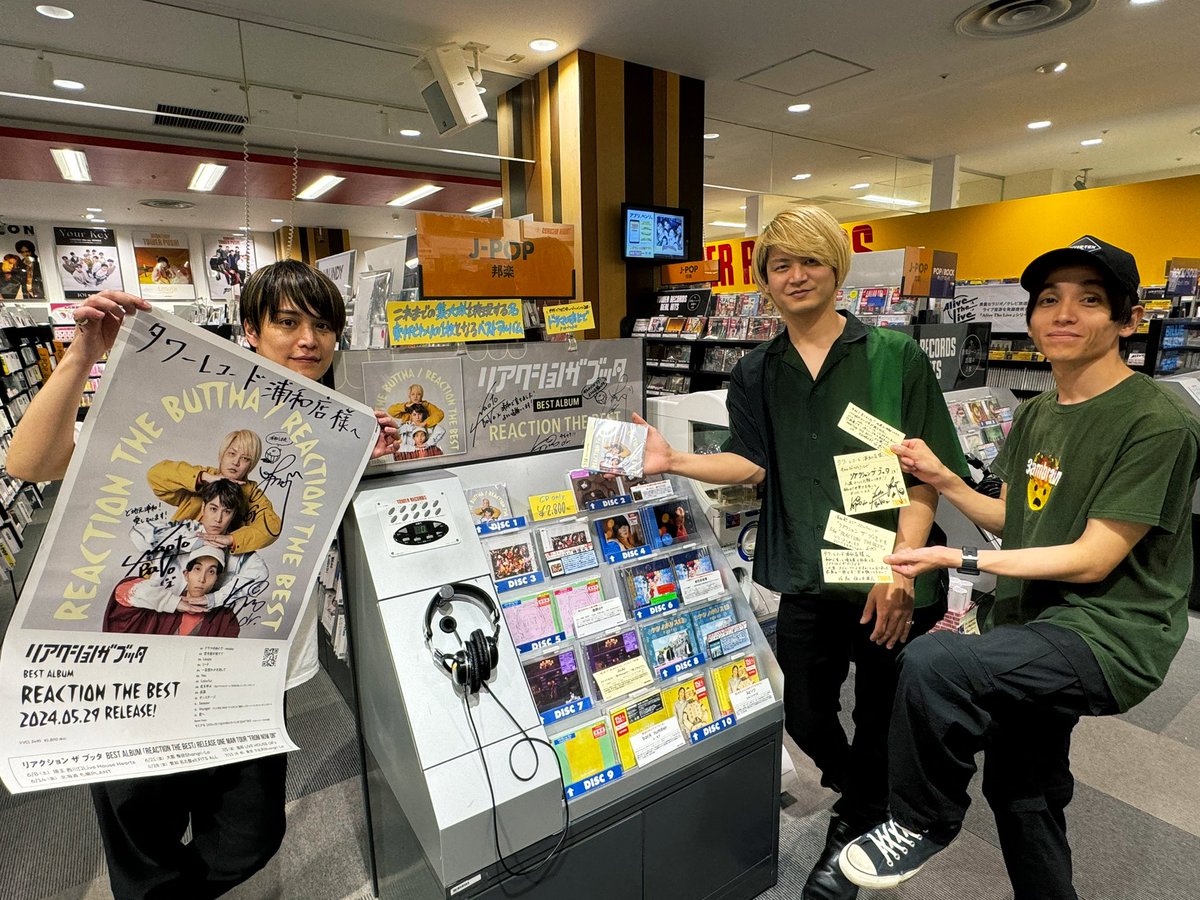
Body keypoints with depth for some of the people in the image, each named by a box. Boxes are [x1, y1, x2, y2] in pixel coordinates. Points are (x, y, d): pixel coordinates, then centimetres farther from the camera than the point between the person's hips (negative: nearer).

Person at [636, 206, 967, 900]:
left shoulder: (896, 357, -6)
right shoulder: (757, 374, 6)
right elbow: (752, 464, 0)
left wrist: (903, 568, -17)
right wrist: (673, 461, -13)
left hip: (891, 582, -3)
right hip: (809, 577, 4)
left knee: (881, 718, 13)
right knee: (806, 716, 15)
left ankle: (856, 827, 44)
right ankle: (861, 796, 49)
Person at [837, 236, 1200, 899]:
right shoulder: (1036, 415, 8)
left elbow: (1092, 559, -19)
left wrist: (960, 560, -22)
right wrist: (943, 481, -3)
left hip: (1109, 633, -8)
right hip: (1032, 621, 8)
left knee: (930, 662, -30)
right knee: (1021, 792, 21)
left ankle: (922, 822, -3)